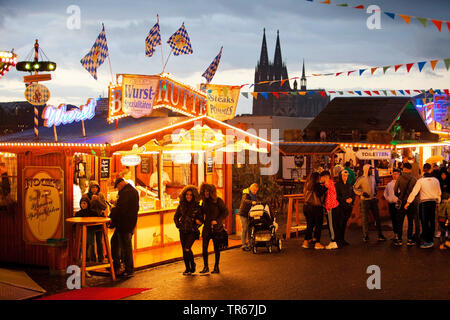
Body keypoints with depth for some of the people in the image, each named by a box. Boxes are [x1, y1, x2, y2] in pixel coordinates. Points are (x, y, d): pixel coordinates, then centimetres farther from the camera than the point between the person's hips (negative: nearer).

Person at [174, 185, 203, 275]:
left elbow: (201, 220, 2)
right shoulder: (181, 205, 3)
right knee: (184, 250, 6)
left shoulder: (197, 206, -5)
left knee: (187, 248, -17)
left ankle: (192, 265, 6)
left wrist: (195, 226, -11)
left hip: (192, 231, -4)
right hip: (183, 231, 4)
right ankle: (187, 268, 19)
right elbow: (176, 217, 16)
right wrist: (178, 225, 4)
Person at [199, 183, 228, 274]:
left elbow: (225, 212, -9)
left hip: (216, 227, -4)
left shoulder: (218, 201, -7)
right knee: (204, 247, -4)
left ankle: (216, 267, 15)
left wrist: (217, 221, -17)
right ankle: (205, 267, 6)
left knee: (216, 248, 5)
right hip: (207, 227, 4)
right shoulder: (204, 202, 9)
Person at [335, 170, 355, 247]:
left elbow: (353, 194, 16)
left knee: (344, 223, 8)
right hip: (340, 207, -5)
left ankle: (342, 239, 15)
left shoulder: (349, 185, 14)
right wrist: (345, 200, -17)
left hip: (348, 207, 5)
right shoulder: (337, 185, -4)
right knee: (339, 224, -6)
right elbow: (337, 196, -9)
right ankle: (338, 240, -3)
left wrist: (351, 199, -6)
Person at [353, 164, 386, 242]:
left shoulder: (372, 177, 8)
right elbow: (355, 188, -5)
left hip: (373, 200, 5)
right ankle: (365, 236, 8)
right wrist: (362, 193, -15)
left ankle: (380, 235, 11)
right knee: (365, 218, 0)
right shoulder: (361, 179, -8)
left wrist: (375, 193, 12)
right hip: (365, 200, -5)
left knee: (377, 217, 5)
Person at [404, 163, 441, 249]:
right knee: (431, 222, 11)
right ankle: (431, 240, 16)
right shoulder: (436, 180, 3)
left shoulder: (421, 181, -9)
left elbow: (414, 192, -10)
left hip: (424, 203, -4)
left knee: (425, 222, -1)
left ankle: (427, 242, -3)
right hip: (433, 202, 4)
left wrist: (408, 202, -5)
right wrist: (438, 202, 24)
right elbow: (439, 193, 11)